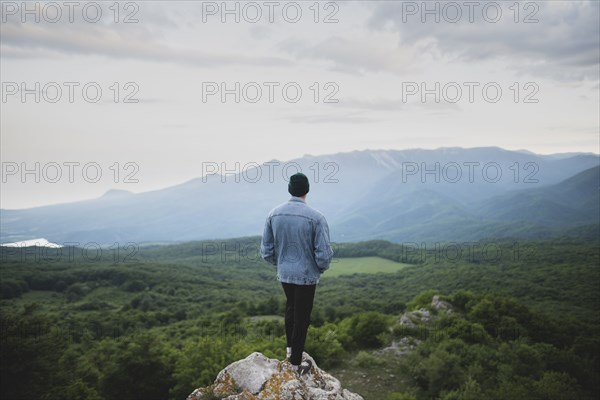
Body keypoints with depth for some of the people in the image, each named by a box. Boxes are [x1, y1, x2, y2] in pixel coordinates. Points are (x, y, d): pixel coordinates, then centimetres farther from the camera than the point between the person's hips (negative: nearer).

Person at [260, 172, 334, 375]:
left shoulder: (274, 214, -7)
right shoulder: (316, 217, -20)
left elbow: (266, 250, -1)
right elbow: (323, 254, -18)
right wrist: (321, 268, 3)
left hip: (284, 273, 4)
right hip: (306, 275, -4)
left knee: (291, 307, 29)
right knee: (302, 317, 11)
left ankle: (290, 347, 40)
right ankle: (295, 362, 23)